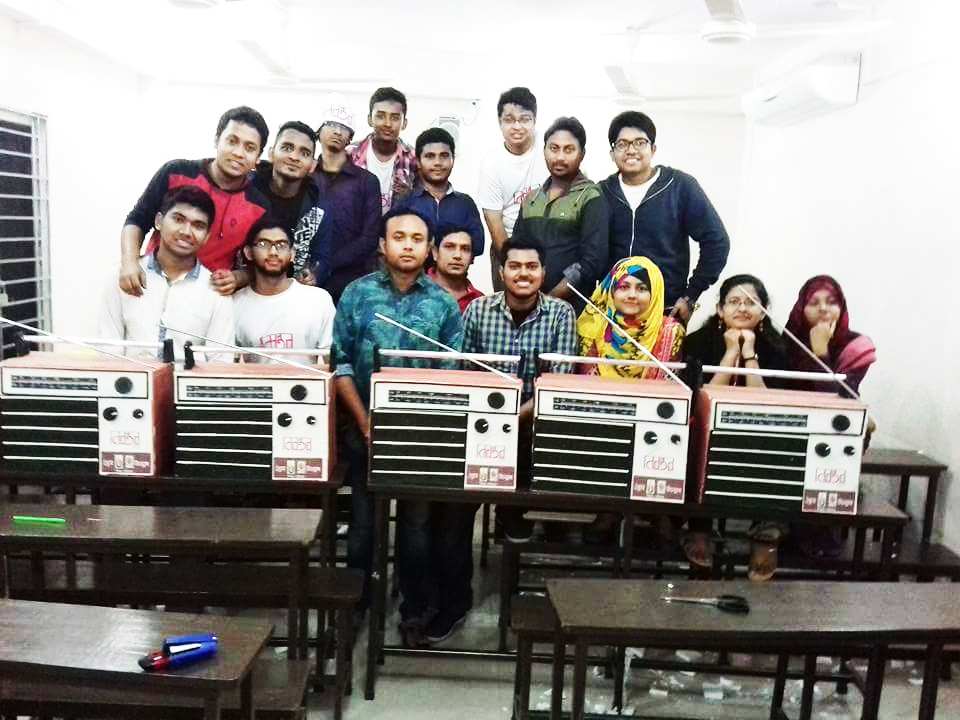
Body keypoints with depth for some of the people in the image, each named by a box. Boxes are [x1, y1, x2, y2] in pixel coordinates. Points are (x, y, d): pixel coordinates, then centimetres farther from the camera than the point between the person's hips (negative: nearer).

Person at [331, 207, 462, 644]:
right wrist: (365, 423, -8)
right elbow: (340, 363, -2)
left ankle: (415, 612, 23)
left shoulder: (444, 304, 2)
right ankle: (355, 605, 26)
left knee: (416, 524, 8)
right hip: (365, 430, 0)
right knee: (363, 522, 9)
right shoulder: (358, 293, 1)